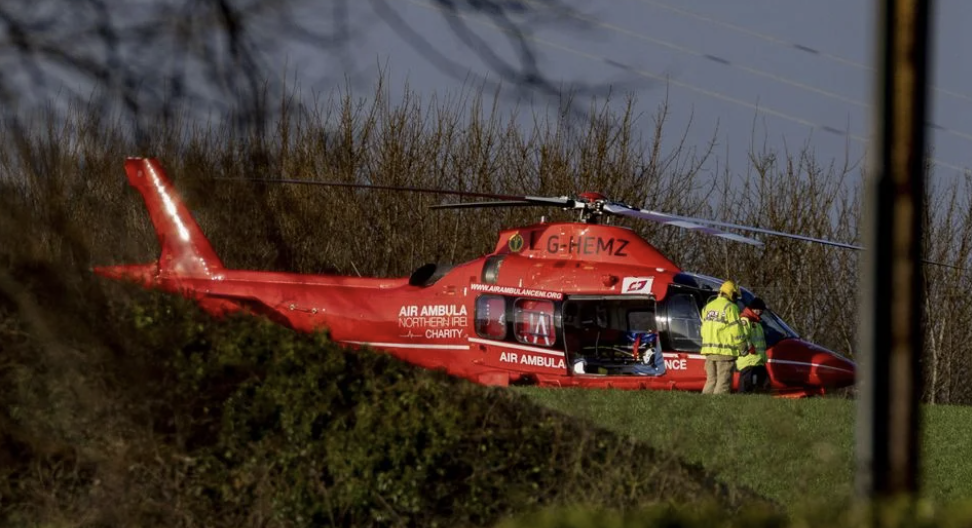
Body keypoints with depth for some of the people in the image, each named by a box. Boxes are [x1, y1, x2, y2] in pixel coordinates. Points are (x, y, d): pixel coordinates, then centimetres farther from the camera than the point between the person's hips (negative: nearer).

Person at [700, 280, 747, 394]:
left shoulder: (708, 307, 15)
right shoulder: (730, 308, -9)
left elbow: (704, 330, 15)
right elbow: (736, 330, -11)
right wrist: (742, 347, 0)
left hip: (709, 351, 7)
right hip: (725, 351, -7)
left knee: (711, 381, 13)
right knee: (723, 383, -5)